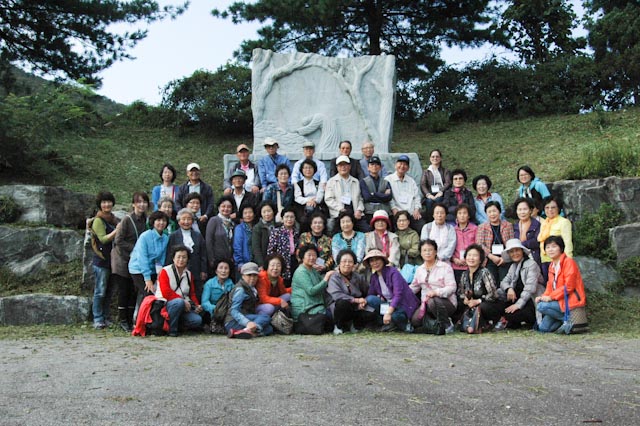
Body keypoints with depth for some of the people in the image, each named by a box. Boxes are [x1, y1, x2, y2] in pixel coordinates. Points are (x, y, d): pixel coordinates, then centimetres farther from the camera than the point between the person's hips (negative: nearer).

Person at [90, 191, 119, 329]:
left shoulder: (115, 219, 15)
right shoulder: (98, 220, -6)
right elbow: (103, 239, -16)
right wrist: (117, 230, -20)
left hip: (113, 260, 7)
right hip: (101, 260, -7)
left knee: (109, 292, 10)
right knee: (100, 292, -4)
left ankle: (107, 319, 16)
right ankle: (98, 320, 1)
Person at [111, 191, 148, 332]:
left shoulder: (145, 220, 5)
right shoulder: (127, 219, -12)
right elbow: (119, 241, -13)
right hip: (122, 260, -5)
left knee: (134, 291, 4)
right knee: (124, 290, -3)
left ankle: (130, 320, 12)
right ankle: (122, 320, 7)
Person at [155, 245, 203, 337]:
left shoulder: (189, 274, 15)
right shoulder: (165, 271, -4)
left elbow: (192, 293, 15)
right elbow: (166, 292, -15)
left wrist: (197, 305, -5)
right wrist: (183, 300, -20)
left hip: (185, 306, 5)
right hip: (165, 304, -5)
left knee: (197, 320, -20)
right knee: (179, 302, -39)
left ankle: (179, 325, 7)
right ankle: (171, 329, -21)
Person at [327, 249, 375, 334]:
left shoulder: (358, 277, 9)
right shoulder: (334, 278, -6)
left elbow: (367, 293, 13)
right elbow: (336, 295, -22)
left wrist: (363, 302, -11)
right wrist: (356, 300, -24)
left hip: (356, 309, 4)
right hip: (338, 308, -3)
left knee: (371, 315, -23)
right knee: (342, 302, -38)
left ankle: (353, 325, 7)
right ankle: (338, 326, -10)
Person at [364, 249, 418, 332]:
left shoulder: (392, 272, -16)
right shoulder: (374, 276, 5)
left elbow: (398, 295, -25)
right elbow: (370, 294, 5)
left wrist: (388, 312, -34)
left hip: (403, 304, -6)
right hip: (388, 304, 6)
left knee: (394, 315, -37)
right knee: (370, 299, -17)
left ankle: (405, 323, -1)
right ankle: (389, 323, -11)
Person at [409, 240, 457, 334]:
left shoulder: (445, 267, -5)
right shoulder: (419, 269, 13)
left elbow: (452, 287, -15)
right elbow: (413, 287, 21)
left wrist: (436, 292, -31)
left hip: (446, 302, -5)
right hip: (426, 303, 5)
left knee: (433, 302, -38)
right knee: (415, 321, -19)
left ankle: (446, 325, -15)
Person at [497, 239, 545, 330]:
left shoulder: (531, 264, -8)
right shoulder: (513, 266, 17)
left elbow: (530, 288, -18)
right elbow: (504, 282, 9)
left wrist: (518, 304, -27)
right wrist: (508, 288, -16)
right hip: (518, 298, 8)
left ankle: (506, 320, -1)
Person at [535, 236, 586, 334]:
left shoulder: (568, 262, -12)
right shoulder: (552, 266, 15)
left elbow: (569, 286, -19)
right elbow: (550, 287, 15)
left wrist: (550, 297, -20)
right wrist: (543, 296, -6)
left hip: (571, 301, -8)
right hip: (560, 301, 8)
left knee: (541, 306, -24)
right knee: (543, 328, -1)